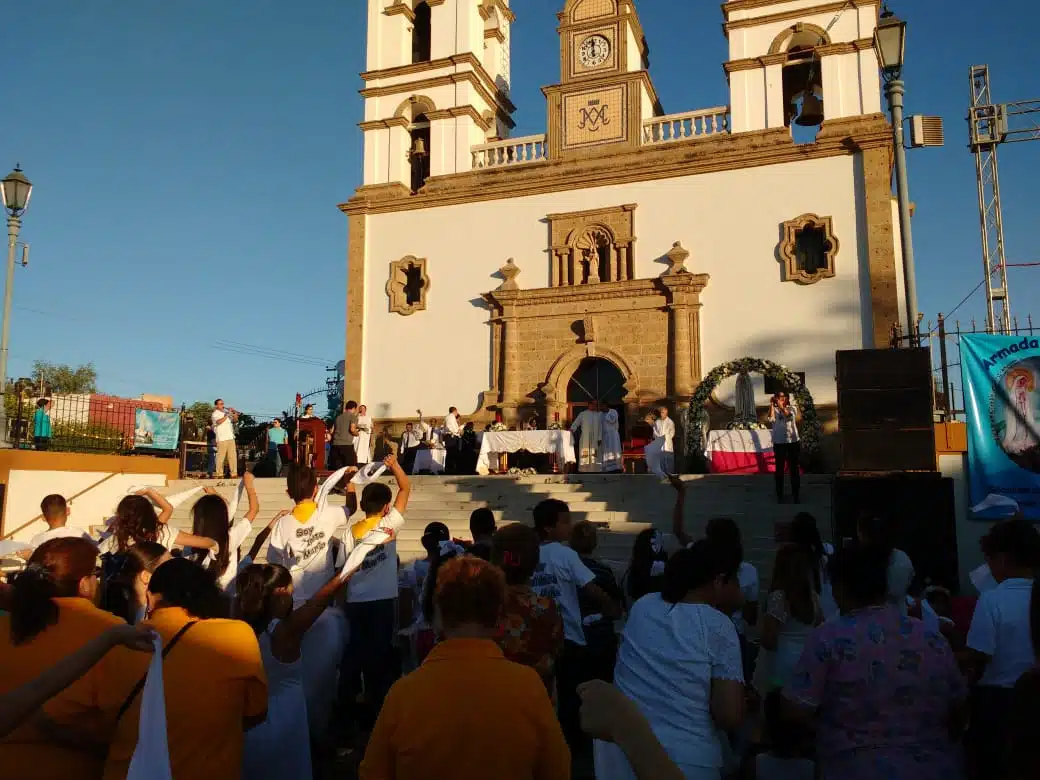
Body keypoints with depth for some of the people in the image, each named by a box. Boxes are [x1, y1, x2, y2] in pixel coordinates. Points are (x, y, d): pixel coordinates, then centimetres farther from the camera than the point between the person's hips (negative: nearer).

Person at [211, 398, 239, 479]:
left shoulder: (226, 411, 17)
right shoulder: (215, 414, -1)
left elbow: (234, 420, 19)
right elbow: (219, 421, -20)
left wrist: (235, 414, 0)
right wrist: (227, 415, -19)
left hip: (230, 438, 6)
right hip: (222, 439, -6)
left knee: (233, 456, 2)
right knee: (221, 457, -4)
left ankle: (234, 474, 4)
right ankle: (220, 474, 0)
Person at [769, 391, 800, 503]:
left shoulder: (792, 408, 2)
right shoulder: (774, 409, 2)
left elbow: (788, 414, -20)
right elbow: (771, 419, -19)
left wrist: (780, 404, -23)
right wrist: (771, 404, -20)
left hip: (793, 442, 0)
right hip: (778, 443, 0)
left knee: (794, 469, 8)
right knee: (779, 469, 7)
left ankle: (795, 494, 19)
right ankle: (779, 494, 18)